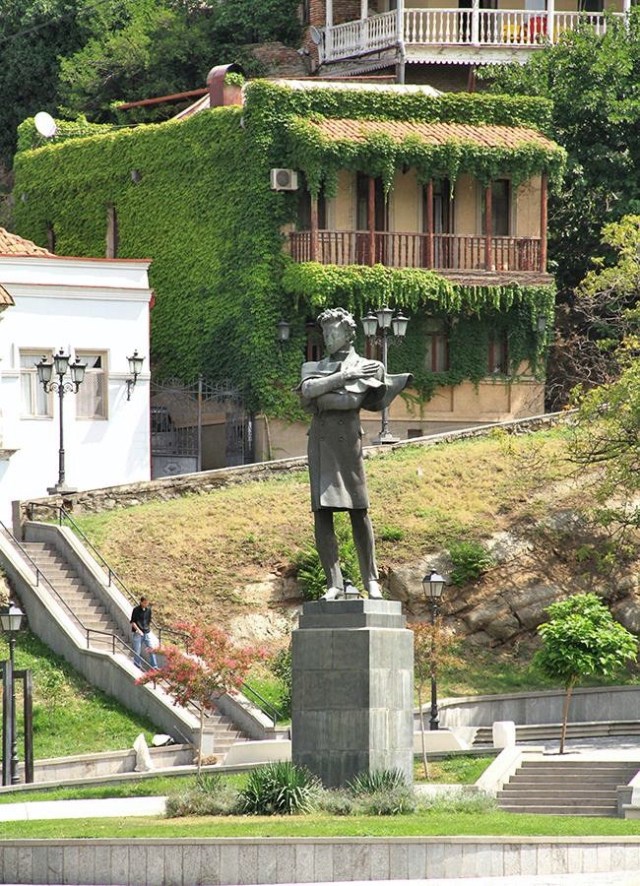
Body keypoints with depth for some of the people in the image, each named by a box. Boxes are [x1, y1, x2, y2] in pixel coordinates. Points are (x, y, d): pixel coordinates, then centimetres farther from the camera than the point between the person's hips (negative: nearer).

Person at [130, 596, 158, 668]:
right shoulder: (136, 610, -9)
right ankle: (137, 667, 13)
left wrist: (148, 629, 14)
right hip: (137, 633, -4)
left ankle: (154, 667, 5)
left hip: (147, 633, 4)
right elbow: (132, 622, -11)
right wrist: (138, 630, -22)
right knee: (137, 651, 2)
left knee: (152, 649, -2)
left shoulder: (148, 609, 5)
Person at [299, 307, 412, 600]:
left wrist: (320, 399, -1)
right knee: (321, 515, -3)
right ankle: (334, 582, -2)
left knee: (358, 512, -3)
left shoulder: (365, 367, 9)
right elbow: (307, 391, -4)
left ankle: (371, 580, 4)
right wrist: (343, 377, -8)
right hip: (319, 441, 3)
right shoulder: (313, 368, 16)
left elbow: (353, 400, -3)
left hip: (347, 441, -3)